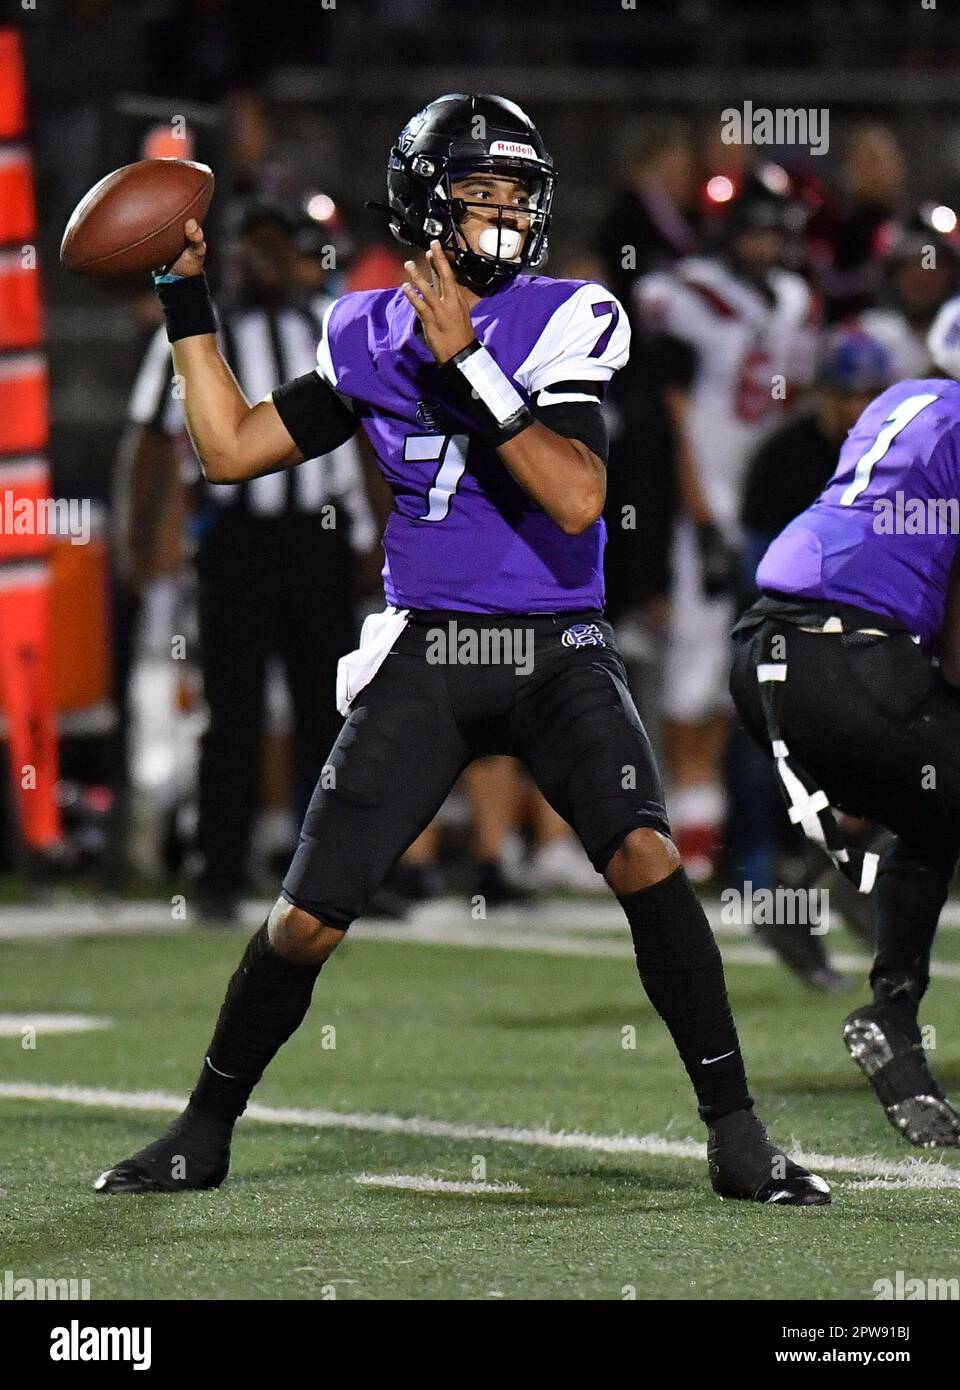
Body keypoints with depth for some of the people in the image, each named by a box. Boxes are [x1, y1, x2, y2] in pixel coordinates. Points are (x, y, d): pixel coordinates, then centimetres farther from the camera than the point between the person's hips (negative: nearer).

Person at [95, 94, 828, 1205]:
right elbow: (232, 450, 11)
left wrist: (466, 364, -24)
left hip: (557, 653, -2)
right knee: (306, 920, -2)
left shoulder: (563, 322, -6)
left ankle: (736, 1135, -14)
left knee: (643, 855, -25)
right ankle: (203, 1133, 20)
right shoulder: (370, 335, 6)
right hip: (424, 657, 2)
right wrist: (184, 297, 10)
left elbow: (577, 500, -19)